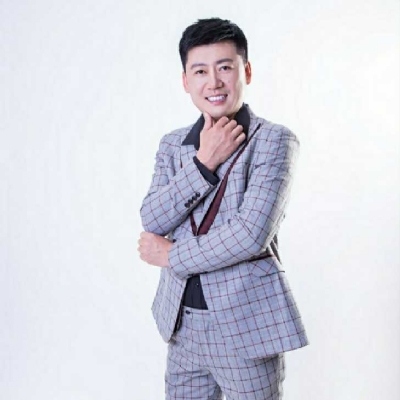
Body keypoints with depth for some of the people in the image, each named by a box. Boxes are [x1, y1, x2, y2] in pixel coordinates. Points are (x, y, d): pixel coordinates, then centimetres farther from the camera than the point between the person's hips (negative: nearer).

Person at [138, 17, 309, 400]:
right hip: (182, 324, 5)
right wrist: (203, 162, -15)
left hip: (247, 325, -4)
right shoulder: (172, 144, 7)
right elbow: (151, 220, -5)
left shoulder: (274, 140, -10)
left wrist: (172, 256, -8)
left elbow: (250, 235, -19)